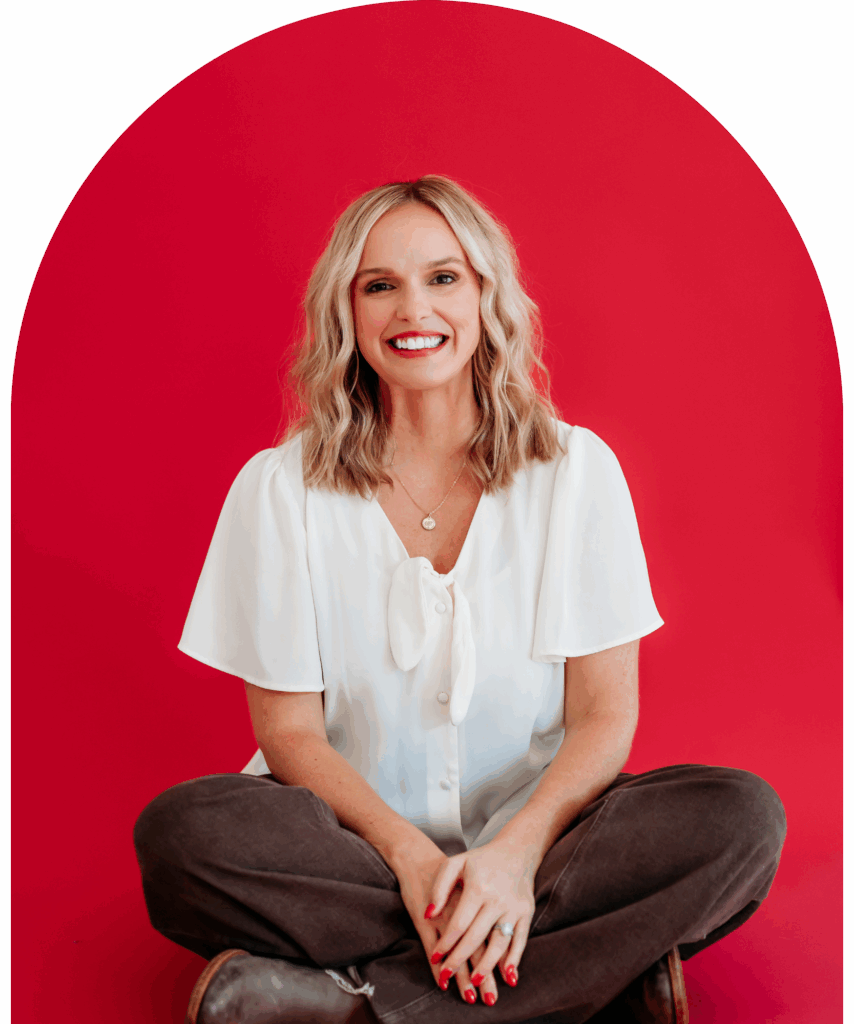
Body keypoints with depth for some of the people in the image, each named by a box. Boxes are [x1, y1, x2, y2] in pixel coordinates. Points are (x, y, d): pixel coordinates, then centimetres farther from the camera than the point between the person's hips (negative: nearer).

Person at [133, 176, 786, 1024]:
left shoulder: (576, 470, -1)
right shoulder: (280, 489, -3)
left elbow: (606, 717, -2)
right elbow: (290, 732, -3)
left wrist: (517, 851, -20)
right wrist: (409, 856, -19)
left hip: (536, 839, 1)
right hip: (353, 846, 0)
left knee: (740, 817, -25)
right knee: (180, 833, -29)